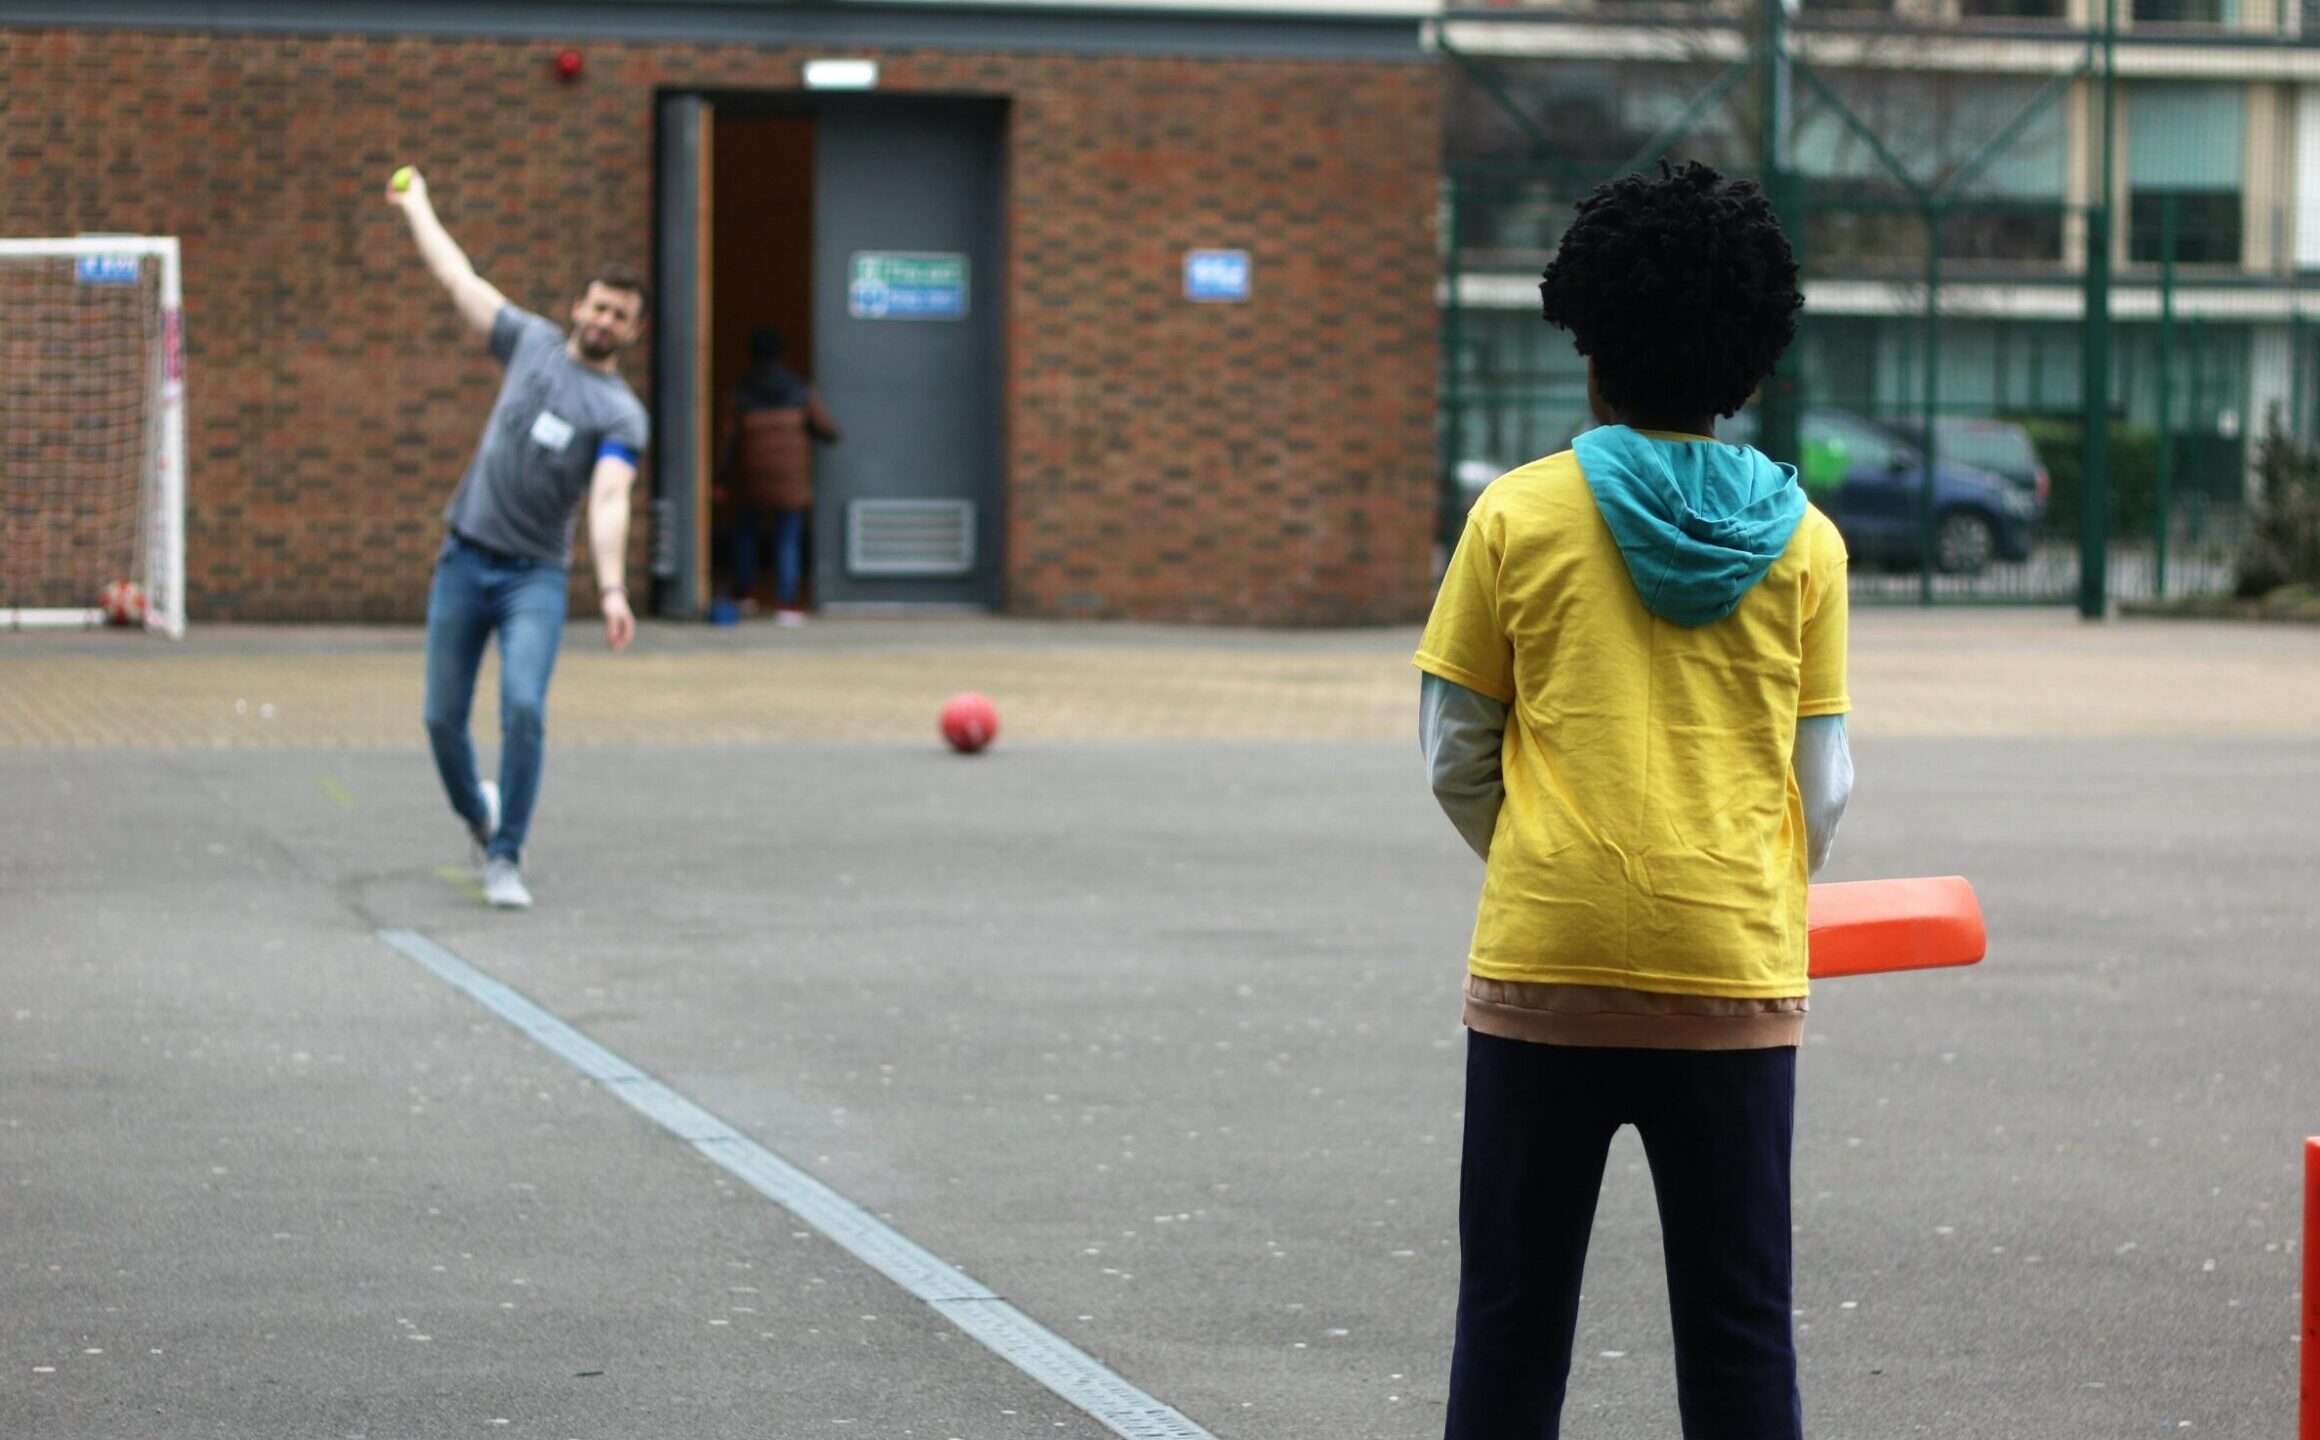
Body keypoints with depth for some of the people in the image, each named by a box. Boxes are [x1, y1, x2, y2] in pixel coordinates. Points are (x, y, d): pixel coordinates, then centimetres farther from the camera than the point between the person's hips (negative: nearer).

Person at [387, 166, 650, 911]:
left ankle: (505, 859, -12)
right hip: (464, 561, 3)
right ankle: (477, 813, 33)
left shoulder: (621, 415, -5)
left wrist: (612, 589, -33)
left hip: (535, 575, -3)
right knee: (442, 717, 4)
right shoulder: (534, 343, 7)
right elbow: (460, 279, 17)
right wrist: (416, 207, 23)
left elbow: (608, 501, -19)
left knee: (523, 708, -21)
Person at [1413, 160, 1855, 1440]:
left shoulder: (1520, 515, -1)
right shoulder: (1802, 540, 2)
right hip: (1734, 976, 1)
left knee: (1512, 1319, 8)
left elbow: (1457, 761, 4)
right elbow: (1823, 784, 6)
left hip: (1545, 964, -1)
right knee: (1739, 1331, 6)